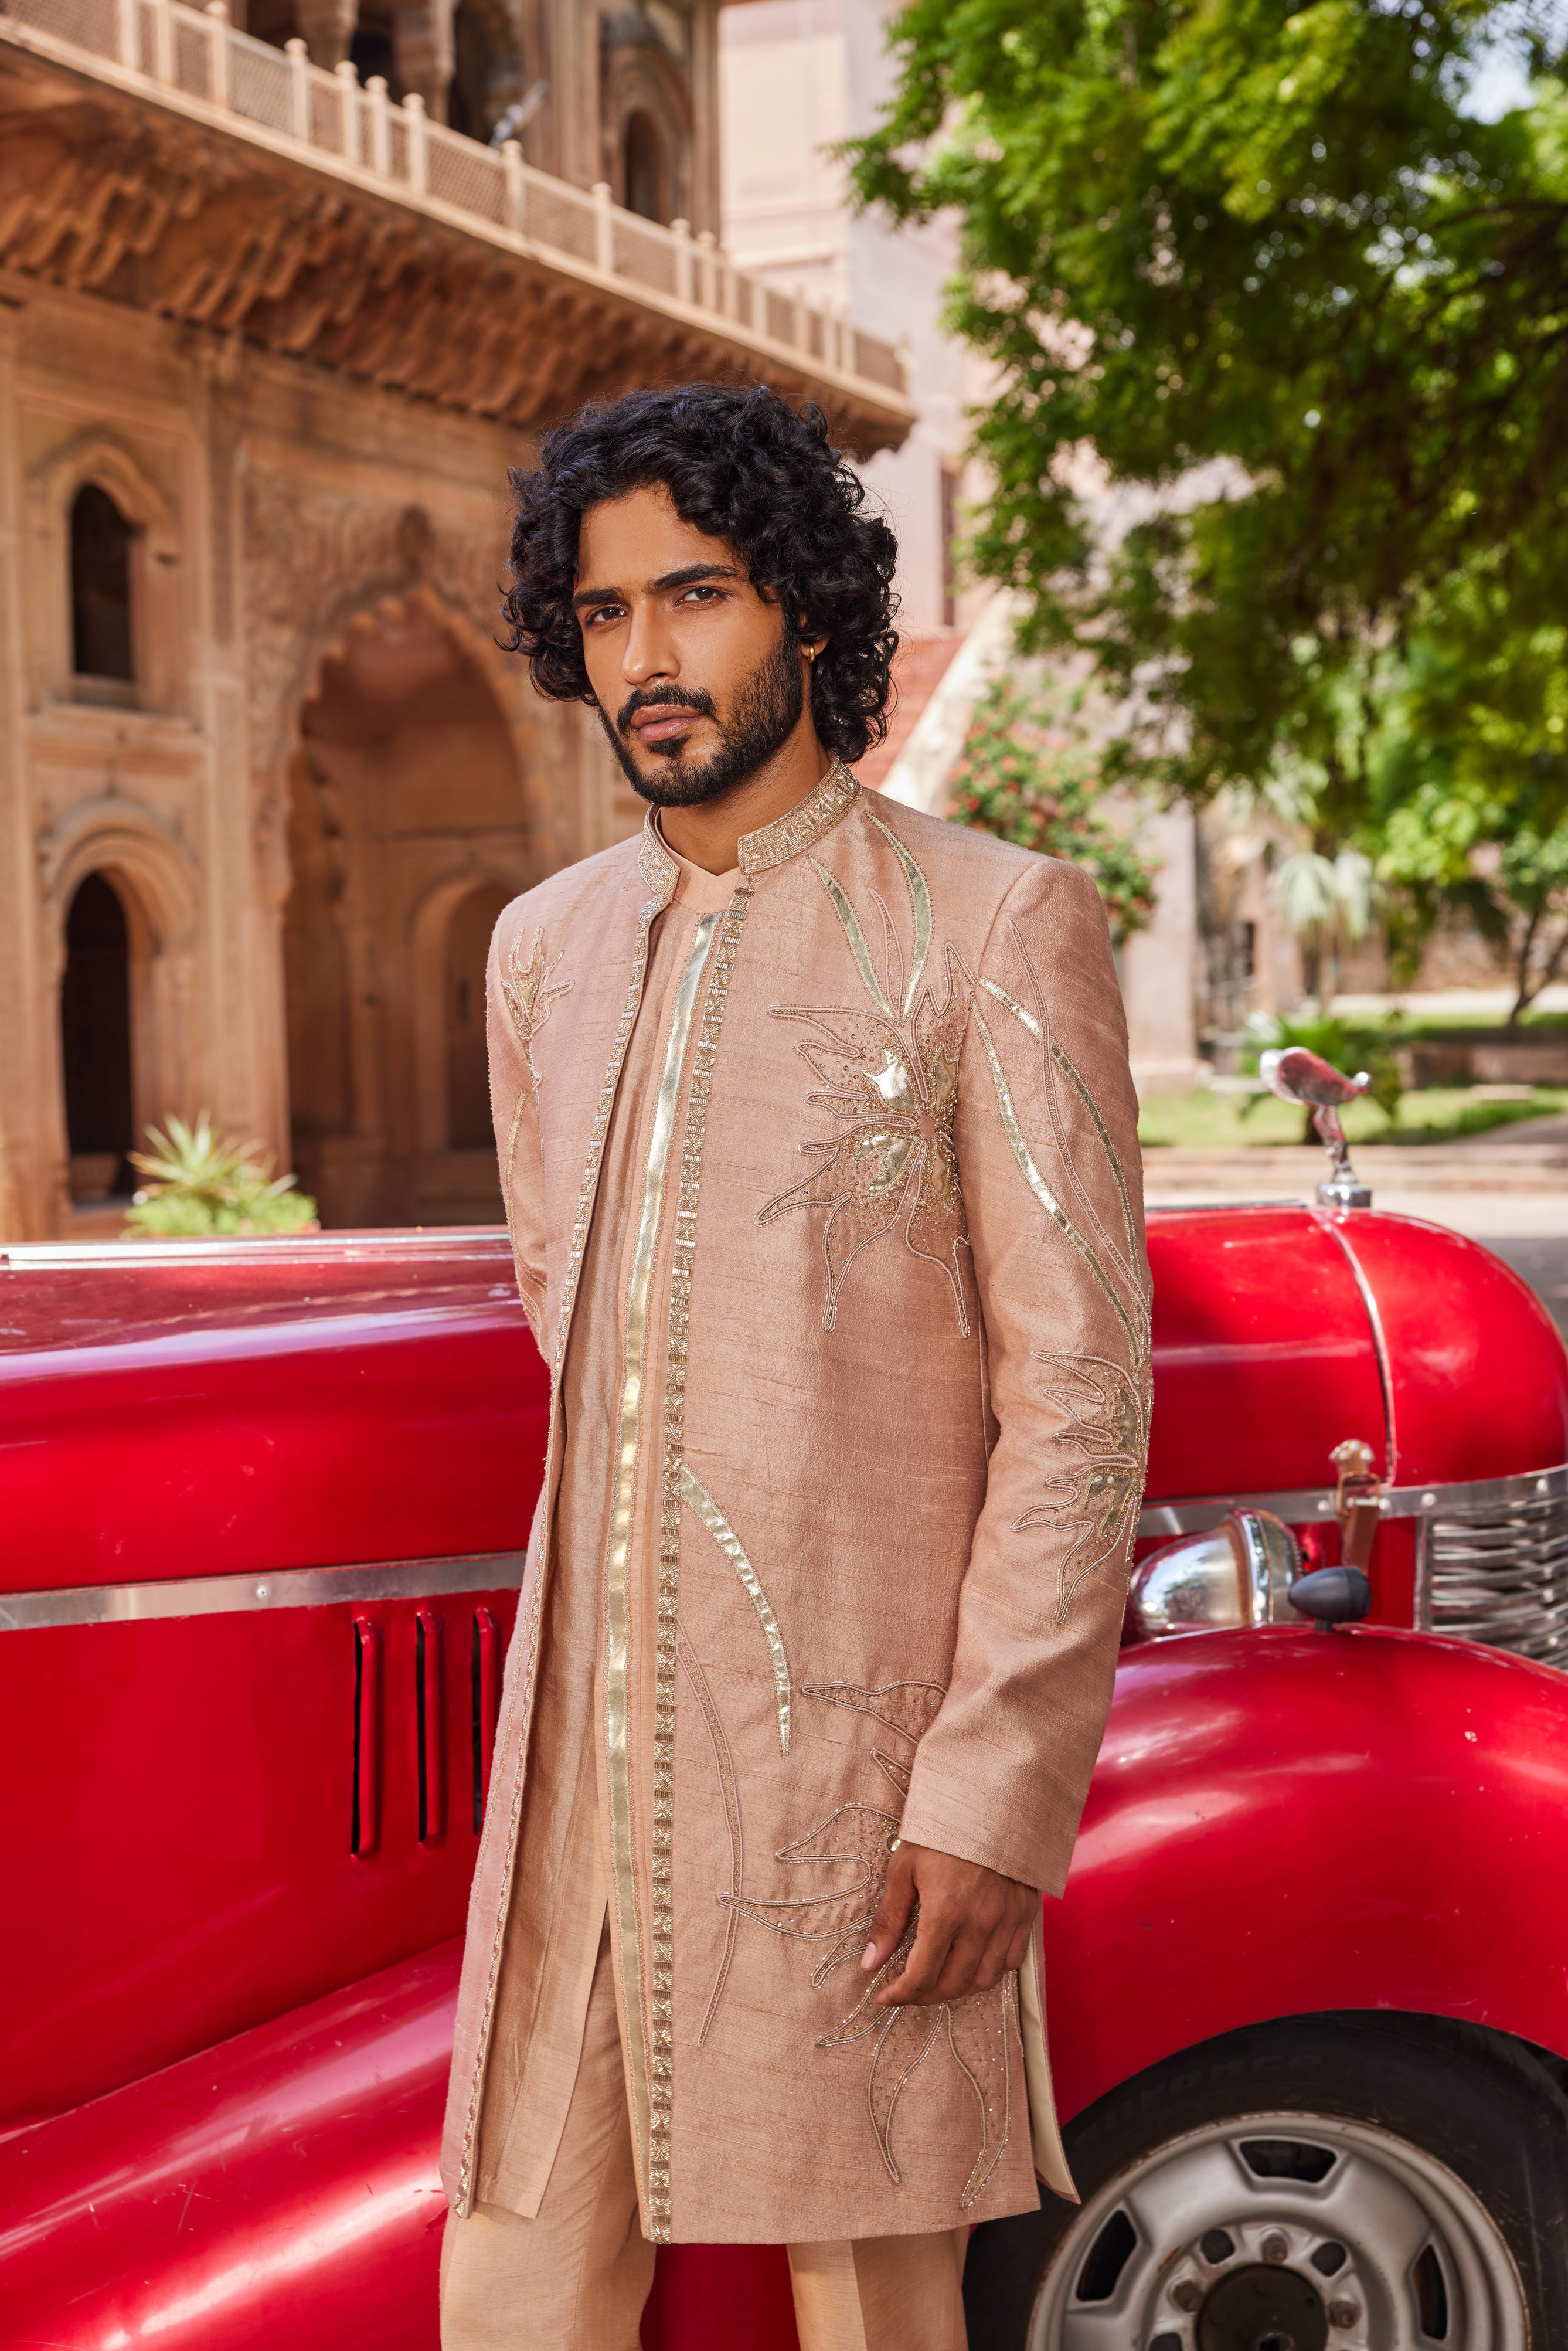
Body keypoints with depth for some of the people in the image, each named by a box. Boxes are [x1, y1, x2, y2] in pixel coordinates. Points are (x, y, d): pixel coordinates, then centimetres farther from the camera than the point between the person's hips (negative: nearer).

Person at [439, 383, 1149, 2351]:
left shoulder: (994, 928, -5)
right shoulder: (548, 951, 13)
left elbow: (1079, 1392, -9)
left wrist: (1000, 1788, -14)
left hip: (852, 1755, -5)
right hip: (583, 1757, 5)